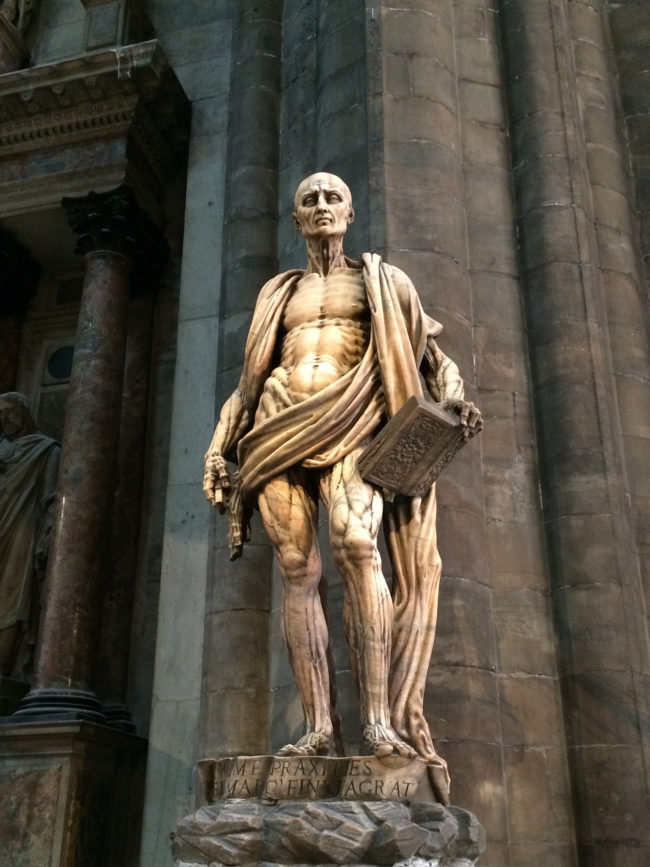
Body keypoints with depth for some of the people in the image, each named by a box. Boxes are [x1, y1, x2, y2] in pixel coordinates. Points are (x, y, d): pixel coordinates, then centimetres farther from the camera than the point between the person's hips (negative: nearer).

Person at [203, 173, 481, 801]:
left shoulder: (381, 281, 19)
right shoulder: (278, 293, 26)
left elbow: (430, 353, 12)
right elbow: (248, 382, 24)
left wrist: (452, 398, -9)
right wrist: (218, 451, 16)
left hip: (350, 421, -3)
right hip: (280, 430, 3)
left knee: (355, 542, -28)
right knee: (297, 571, -10)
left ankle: (380, 719, -28)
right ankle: (317, 728, -11)